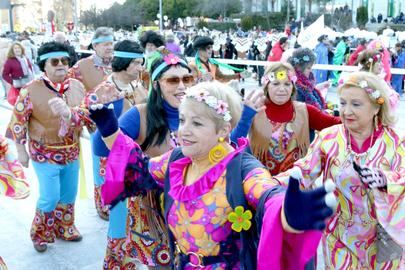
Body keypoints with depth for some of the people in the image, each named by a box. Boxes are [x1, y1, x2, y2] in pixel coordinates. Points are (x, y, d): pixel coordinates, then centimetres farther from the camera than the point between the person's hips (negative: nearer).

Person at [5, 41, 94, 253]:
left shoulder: (77, 86, -4)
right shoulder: (31, 90, -17)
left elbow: (86, 113, 4)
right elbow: (18, 121, -11)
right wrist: (21, 150, -8)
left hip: (71, 153, 5)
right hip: (45, 155, -5)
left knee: (69, 195, 18)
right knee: (50, 198, 0)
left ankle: (64, 229, 41)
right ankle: (40, 234, 26)